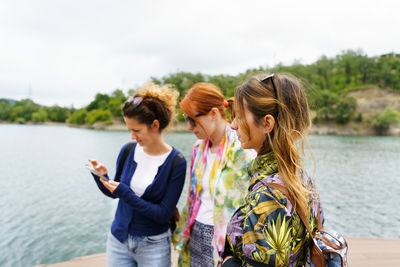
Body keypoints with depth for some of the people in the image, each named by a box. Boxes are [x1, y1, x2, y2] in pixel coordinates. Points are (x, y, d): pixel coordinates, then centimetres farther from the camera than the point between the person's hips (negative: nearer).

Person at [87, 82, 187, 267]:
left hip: (153, 245, -3)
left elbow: (163, 214, -17)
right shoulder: (128, 151, -6)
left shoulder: (176, 163, -17)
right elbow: (114, 193, 7)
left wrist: (126, 194, -26)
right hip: (118, 238, 4)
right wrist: (102, 177, -13)